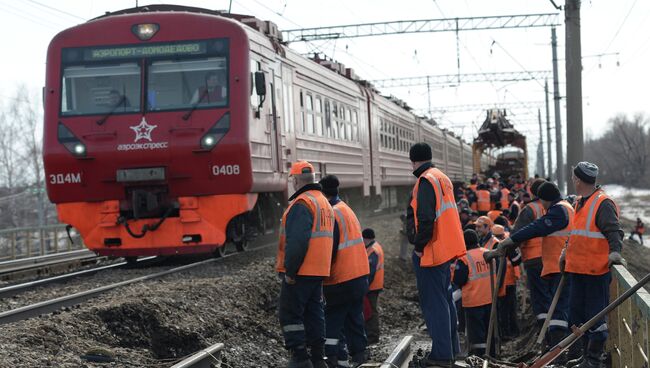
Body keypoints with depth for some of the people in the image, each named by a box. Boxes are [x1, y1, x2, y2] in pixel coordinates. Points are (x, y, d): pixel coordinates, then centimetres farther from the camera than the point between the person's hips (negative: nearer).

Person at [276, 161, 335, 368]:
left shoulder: (302, 203, -15)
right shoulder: (324, 202, 17)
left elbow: (297, 241, -24)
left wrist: (289, 270, -19)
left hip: (300, 272, -9)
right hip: (318, 271, 9)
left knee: (289, 313, -4)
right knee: (314, 312, 12)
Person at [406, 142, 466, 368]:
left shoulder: (426, 181, -15)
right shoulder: (443, 179, 15)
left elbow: (425, 218, -24)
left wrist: (419, 245, -15)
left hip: (431, 252, -10)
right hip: (446, 251, 10)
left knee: (433, 303, -7)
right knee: (445, 300, 18)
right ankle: (451, 349, 27)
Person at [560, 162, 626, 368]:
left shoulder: (603, 204, -14)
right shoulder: (581, 203, 15)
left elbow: (614, 231, -20)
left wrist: (615, 250, -35)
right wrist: (567, 251, 26)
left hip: (596, 269, -9)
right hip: (577, 268, 9)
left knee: (595, 314, -3)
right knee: (577, 311, 14)